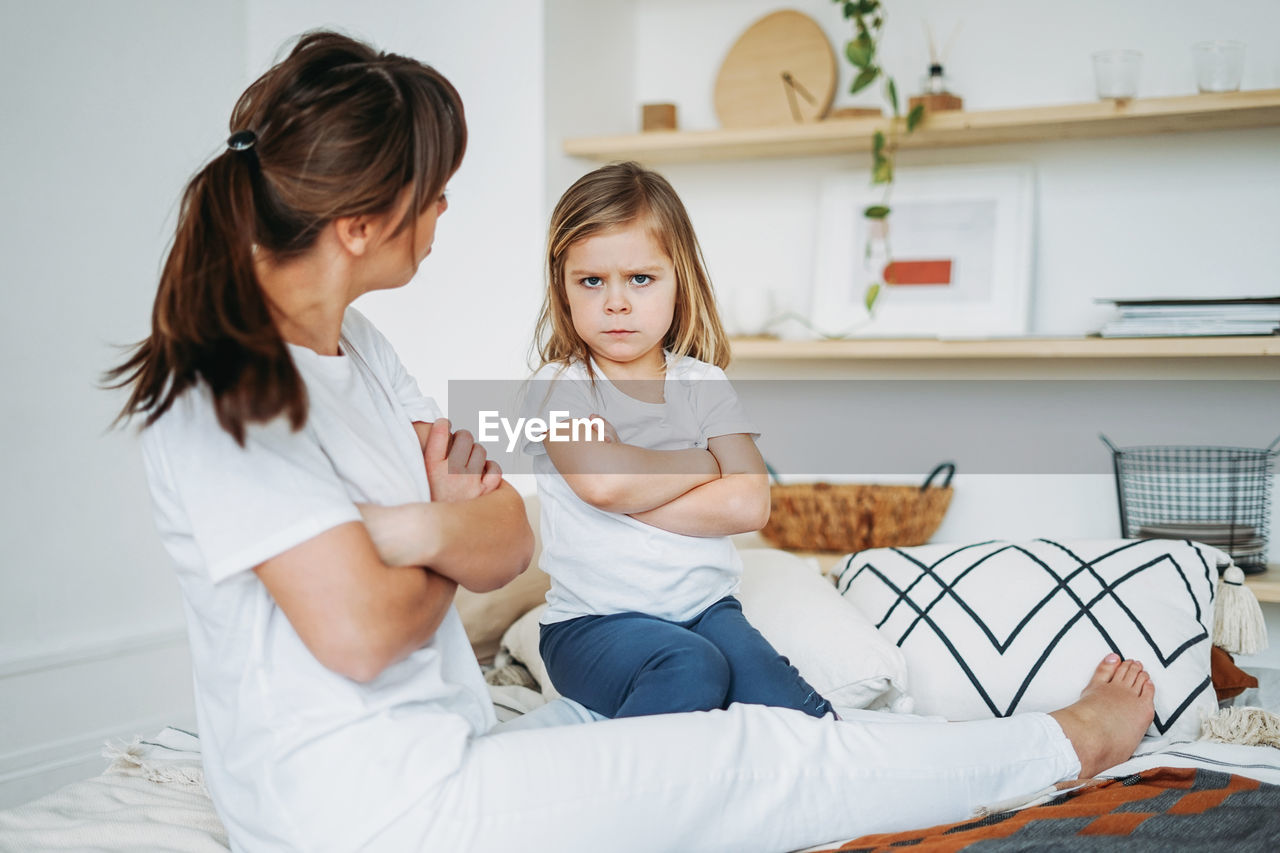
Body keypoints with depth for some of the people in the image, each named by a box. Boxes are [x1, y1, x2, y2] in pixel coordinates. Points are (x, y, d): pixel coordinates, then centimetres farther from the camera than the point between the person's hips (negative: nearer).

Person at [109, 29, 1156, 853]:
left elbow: (510, 544, 4)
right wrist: (447, 564, -4)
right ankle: (1064, 742, 14)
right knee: (763, 759, -1)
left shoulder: (354, 346, 8)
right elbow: (359, 631, -26)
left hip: (444, 754, 9)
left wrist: (430, 530, -19)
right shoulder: (221, 396, -20)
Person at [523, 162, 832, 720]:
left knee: (780, 701, -23)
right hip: (595, 621, -3)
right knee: (689, 668, -31)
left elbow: (748, 505, -6)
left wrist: (630, 499, -12)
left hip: (705, 607, 3)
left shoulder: (703, 383, 9)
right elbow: (602, 480, -22)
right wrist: (703, 464, -5)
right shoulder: (560, 384, -1)